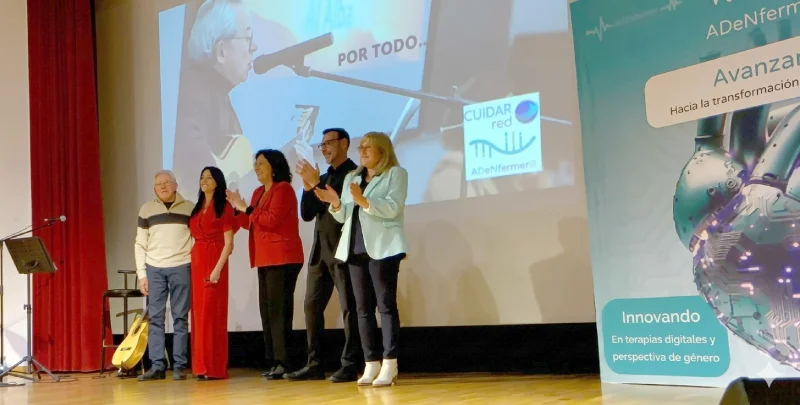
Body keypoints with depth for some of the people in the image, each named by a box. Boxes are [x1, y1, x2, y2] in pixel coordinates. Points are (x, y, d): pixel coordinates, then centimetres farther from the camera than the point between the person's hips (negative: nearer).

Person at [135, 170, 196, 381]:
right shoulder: (146, 209, 8)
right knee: (155, 318, 2)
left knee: (180, 318, 0)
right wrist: (141, 273, 2)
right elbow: (140, 244, 8)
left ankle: (180, 366, 4)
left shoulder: (190, 208, 5)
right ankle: (156, 366, 6)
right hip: (154, 269, 2)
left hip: (181, 268, -2)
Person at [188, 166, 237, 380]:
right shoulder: (197, 208, 17)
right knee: (199, 313, 6)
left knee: (212, 312, -7)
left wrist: (217, 269, -19)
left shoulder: (224, 207, -3)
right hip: (197, 262, 7)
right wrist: (194, 264, 1)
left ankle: (215, 367, -3)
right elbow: (194, 238, 14)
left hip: (215, 263, -7)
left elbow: (228, 244, -9)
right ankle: (202, 366, 11)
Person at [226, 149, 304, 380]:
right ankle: (273, 361, 13)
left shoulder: (283, 189, -8)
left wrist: (246, 208, -12)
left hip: (282, 258, -9)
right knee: (267, 311, 8)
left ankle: (283, 362, -11)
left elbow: (272, 219, -20)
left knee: (279, 310, -11)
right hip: (265, 259, 9)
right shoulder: (258, 193, 18)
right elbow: (252, 224, 17)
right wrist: (237, 208, 8)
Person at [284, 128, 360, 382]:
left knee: (348, 307, -4)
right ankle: (314, 364, 11)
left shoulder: (353, 173, -3)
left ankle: (349, 365, -1)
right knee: (311, 306, 6)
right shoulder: (323, 178, 18)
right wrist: (308, 186, -2)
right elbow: (307, 214, 13)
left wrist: (317, 184, -16)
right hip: (320, 250, 8)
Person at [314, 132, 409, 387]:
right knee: (363, 307, 4)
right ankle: (371, 363, 7)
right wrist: (336, 203, -4)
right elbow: (344, 216, 16)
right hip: (355, 248, 6)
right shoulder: (351, 178, 21)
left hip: (382, 247, -6)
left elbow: (392, 208, -12)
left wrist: (364, 201, -25)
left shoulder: (396, 174, 2)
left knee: (385, 304, -8)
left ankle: (389, 365, -8)